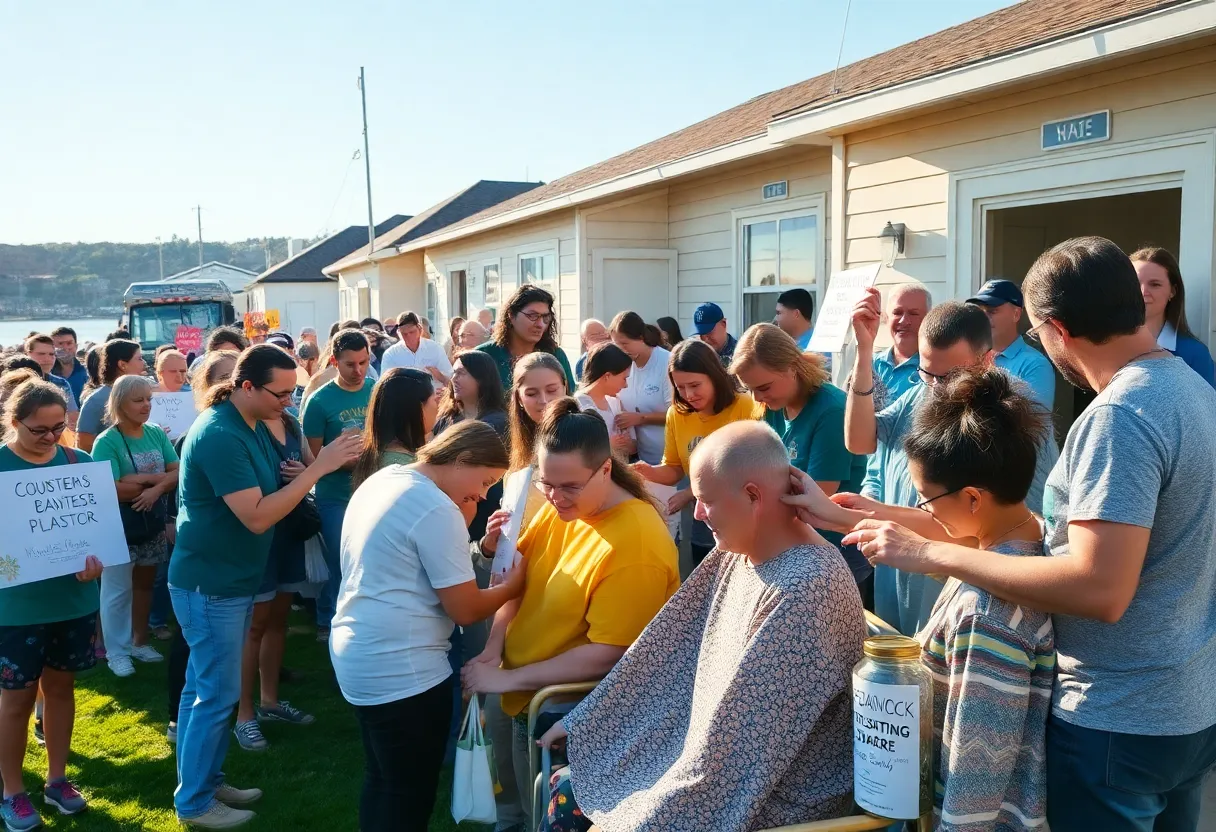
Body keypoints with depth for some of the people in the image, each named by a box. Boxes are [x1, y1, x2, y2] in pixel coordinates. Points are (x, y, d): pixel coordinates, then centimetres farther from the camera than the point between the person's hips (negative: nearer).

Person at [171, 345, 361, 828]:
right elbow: (257, 516, -30)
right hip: (211, 583, -10)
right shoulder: (220, 435, -25)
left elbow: (267, 489, 10)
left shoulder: (250, 425, 7)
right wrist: (318, 468, -30)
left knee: (204, 688, 19)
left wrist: (306, 474, -8)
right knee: (217, 695, 1)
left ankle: (204, 780, 32)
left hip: (229, 579, 10)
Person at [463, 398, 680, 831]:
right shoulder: (558, 507, -4)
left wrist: (507, 679, -21)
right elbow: (519, 579, 6)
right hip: (519, 692, 6)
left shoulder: (636, 545, -26)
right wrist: (493, 650, -10)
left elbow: (608, 654, -25)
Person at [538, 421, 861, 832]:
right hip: (702, 756, 8)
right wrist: (579, 722, 10)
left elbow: (738, 743, -25)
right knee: (567, 795, 8)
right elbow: (670, 651, 8)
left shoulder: (806, 589, -29)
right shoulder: (737, 552, 0)